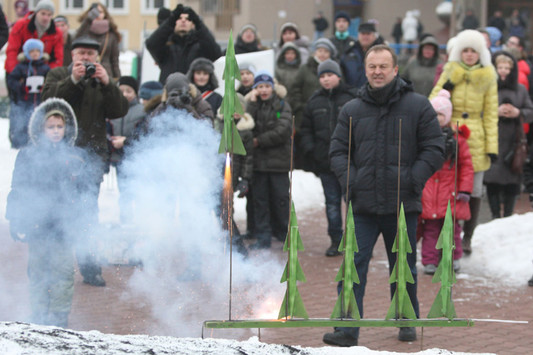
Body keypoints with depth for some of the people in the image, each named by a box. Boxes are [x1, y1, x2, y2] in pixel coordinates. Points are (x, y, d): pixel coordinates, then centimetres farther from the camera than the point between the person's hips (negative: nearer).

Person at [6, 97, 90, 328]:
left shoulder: (75, 156, 6)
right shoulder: (28, 156, 1)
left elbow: (81, 190, 13)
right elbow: (18, 191, 3)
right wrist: (17, 222, -3)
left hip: (64, 226, 1)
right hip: (36, 225, -1)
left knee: (64, 273, 0)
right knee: (38, 274, 6)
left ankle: (59, 322, 9)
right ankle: (38, 321, 15)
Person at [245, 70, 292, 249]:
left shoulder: (282, 105, 1)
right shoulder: (252, 105, 8)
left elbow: (283, 131, -11)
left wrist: (259, 141, -9)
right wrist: (252, 103, -12)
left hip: (278, 160, -2)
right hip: (258, 160, 2)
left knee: (280, 198, 1)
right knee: (260, 199, 4)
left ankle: (286, 235, 12)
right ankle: (263, 237, 9)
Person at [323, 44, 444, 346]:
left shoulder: (418, 106, 1)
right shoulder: (352, 110, 7)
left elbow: (435, 149, 1)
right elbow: (338, 150, 11)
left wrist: (413, 180, -11)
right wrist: (350, 181, -6)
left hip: (403, 205, -1)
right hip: (363, 205, 1)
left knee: (404, 266, 12)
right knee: (354, 265, -7)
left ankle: (407, 322, 28)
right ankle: (347, 330, -8)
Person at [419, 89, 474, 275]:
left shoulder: (457, 137, 2)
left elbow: (466, 165, 2)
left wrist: (465, 190, -3)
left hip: (450, 194, 0)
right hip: (427, 189, 0)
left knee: (452, 227, 7)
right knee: (430, 228, 1)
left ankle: (453, 258, 21)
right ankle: (430, 262, 6)